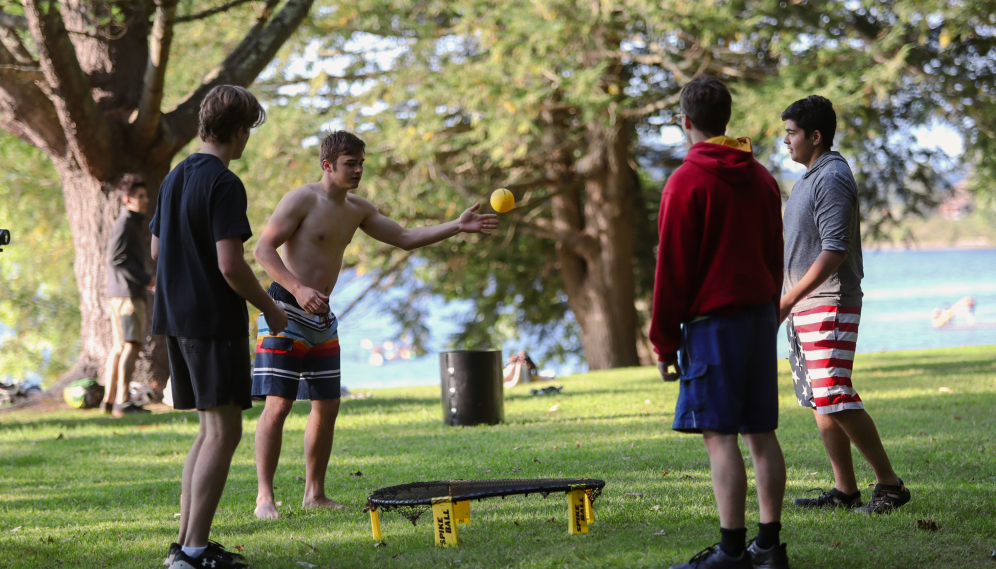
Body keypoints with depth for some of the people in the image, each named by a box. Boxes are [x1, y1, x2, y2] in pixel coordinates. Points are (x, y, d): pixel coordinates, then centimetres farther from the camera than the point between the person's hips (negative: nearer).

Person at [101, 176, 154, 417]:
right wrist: (146, 279, -17)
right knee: (131, 345, -13)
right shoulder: (124, 224, -10)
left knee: (119, 347, 11)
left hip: (123, 294, 10)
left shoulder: (132, 224, 21)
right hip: (127, 293, -10)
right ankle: (122, 401, -18)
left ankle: (109, 399, 13)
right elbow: (116, 258, -18)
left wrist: (147, 280, 14)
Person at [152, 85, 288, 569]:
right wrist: (270, 308, -7)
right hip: (214, 321, -9)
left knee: (211, 429, 15)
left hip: (176, 318, 9)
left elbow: (156, 250, 20)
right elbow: (230, 264, -20)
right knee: (223, 432, -6)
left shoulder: (174, 178, 13)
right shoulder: (224, 184, -14)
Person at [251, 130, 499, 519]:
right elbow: (263, 248, -16)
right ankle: (264, 498, -10)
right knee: (278, 404, -12)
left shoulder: (356, 209, 13)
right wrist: (298, 289, -29)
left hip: (321, 318, 8)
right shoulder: (302, 200, -11)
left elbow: (405, 238, 17)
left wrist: (457, 226, 6)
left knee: (327, 405, 9)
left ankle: (314, 493, 19)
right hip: (286, 312, -8)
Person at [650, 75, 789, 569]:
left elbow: (673, 269, -9)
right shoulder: (761, 177, 13)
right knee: (760, 432, 9)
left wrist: (664, 341, -4)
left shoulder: (686, 182, -9)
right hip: (761, 315, 7)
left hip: (713, 321, -7)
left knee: (719, 435, -7)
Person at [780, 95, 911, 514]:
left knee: (836, 401, -14)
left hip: (830, 305, -10)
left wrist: (788, 299, -23)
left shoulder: (832, 179, -14)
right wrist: (790, 303, 20)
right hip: (805, 307, 10)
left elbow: (834, 251, -21)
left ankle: (889, 483, -8)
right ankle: (845, 490, 11)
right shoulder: (809, 179, 17)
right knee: (820, 403, 8)